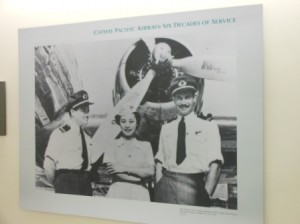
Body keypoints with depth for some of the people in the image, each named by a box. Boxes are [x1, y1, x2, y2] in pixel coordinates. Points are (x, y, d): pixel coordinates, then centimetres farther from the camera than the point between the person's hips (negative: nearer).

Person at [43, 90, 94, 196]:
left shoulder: (86, 136, 11)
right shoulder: (60, 134, -8)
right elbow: (48, 165, -10)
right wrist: (57, 184, 0)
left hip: (86, 183, 6)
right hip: (67, 183, -6)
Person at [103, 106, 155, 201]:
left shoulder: (145, 145, 11)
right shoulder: (112, 145, 7)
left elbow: (150, 172, 1)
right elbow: (112, 171, -4)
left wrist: (125, 168, -7)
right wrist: (141, 173, -5)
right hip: (117, 192, -1)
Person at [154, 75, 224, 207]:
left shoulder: (209, 127, 3)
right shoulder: (166, 128, 14)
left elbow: (215, 165, -3)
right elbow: (159, 162, 10)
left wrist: (206, 196, -13)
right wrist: (157, 191, -2)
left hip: (193, 187, -2)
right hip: (166, 188, 3)